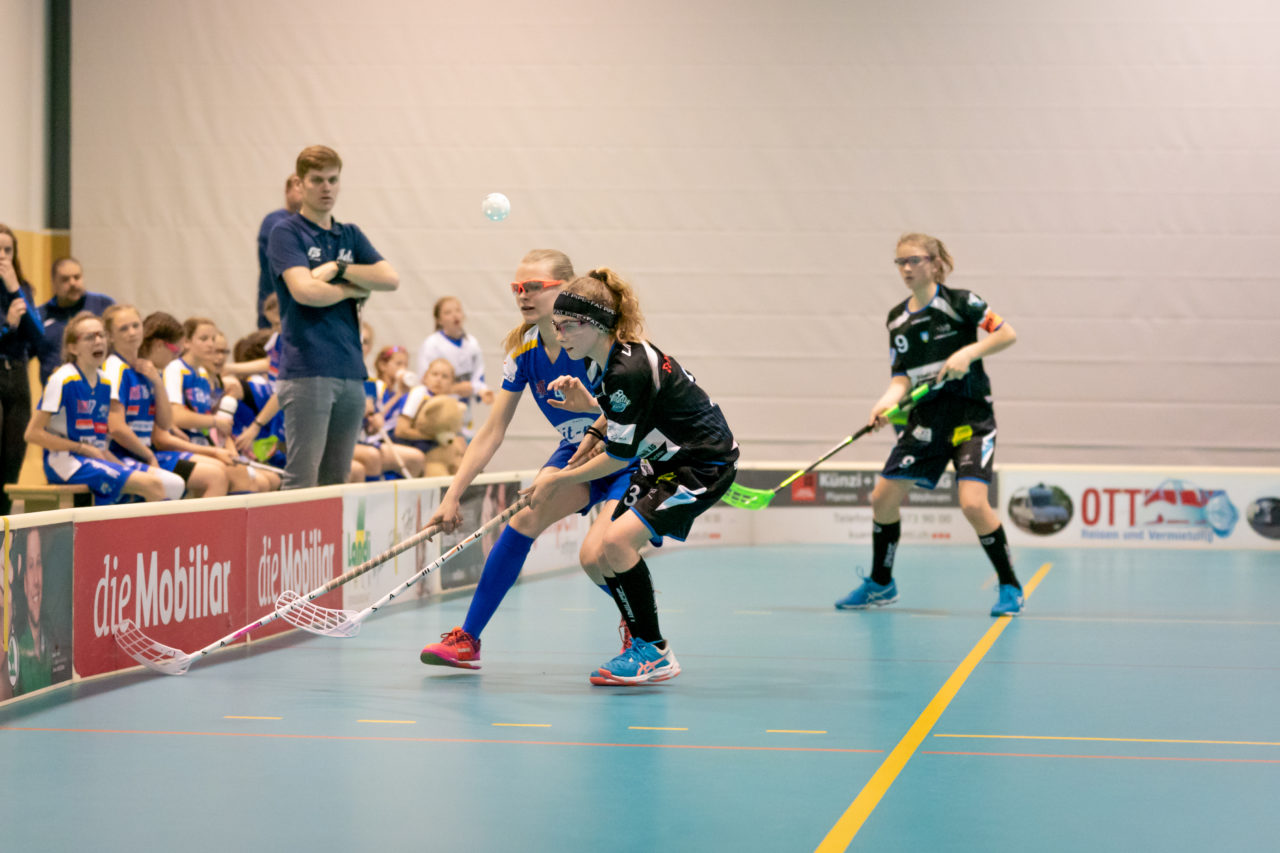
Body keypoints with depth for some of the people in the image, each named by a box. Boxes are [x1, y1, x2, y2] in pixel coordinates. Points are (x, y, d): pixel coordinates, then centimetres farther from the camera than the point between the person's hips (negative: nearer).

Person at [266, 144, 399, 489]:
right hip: (307, 372, -6)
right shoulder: (286, 233, -1)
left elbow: (390, 279, 4)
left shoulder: (350, 235, 17)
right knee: (302, 479, -11)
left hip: (351, 371, 6)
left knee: (337, 480, 7)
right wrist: (352, 289, 0)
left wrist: (339, 269, -5)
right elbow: (305, 291, -15)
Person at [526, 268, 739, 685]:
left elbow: (619, 455, -20)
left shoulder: (628, 371, -27)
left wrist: (559, 480, -8)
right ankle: (641, 631, 16)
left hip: (705, 465, -9)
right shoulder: (617, 356, 1)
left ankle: (653, 652, -11)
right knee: (592, 556, -2)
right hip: (663, 462, 9)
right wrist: (572, 463, 13)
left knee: (615, 541, -24)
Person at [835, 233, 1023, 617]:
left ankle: (1010, 588, -2)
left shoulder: (960, 301, -7)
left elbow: (1008, 334, -8)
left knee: (973, 504, -20)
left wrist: (968, 352, -22)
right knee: (883, 498, 3)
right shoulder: (897, 319, 8)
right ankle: (880, 584, 25)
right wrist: (887, 401, -15)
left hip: (971, 416, -6)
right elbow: (903, 377, 5)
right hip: (926, 419, 6)